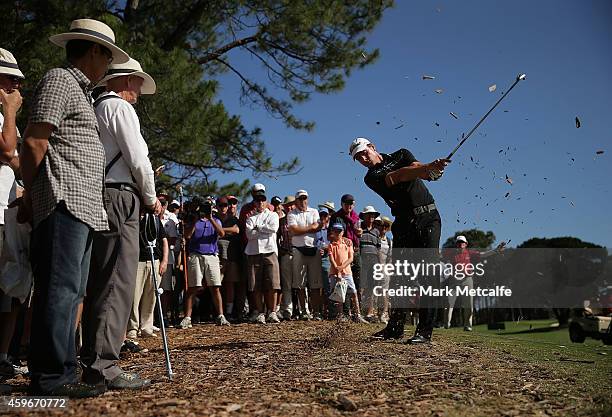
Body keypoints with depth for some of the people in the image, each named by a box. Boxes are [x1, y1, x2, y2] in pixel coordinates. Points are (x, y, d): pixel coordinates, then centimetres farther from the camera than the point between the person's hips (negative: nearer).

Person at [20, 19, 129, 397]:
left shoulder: (78, 90, 28)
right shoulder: (60, 80, -2)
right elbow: (34, 142, -10)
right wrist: (30, 196, -4)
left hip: (84, 208, 10)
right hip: (65, 200, -10)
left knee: (70, 293, 8)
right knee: (60, 289, -10)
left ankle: (61, 373, 13)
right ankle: (51, 377, -7)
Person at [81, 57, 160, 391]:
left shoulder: (96, 107, 25)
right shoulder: (120, 106, -2)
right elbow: (137, 157, -9)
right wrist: (151, 198, 3)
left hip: (98, 198, 10)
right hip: (119, 197, -10)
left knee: (100, 281, 9)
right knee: (118, 281, -13)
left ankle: (91, 359, 13)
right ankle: (101, 364, -16)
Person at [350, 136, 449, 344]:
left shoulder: (401, 154, 9)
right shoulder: (372, 177, 2)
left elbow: (418, 168, -11)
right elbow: (398, 176, -17)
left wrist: (432, 169, -36)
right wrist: (429, 167, -32)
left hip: (428, 218, -2)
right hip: (404, 224, 2)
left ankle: (425, 331, -14)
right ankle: (396, 326, 13)